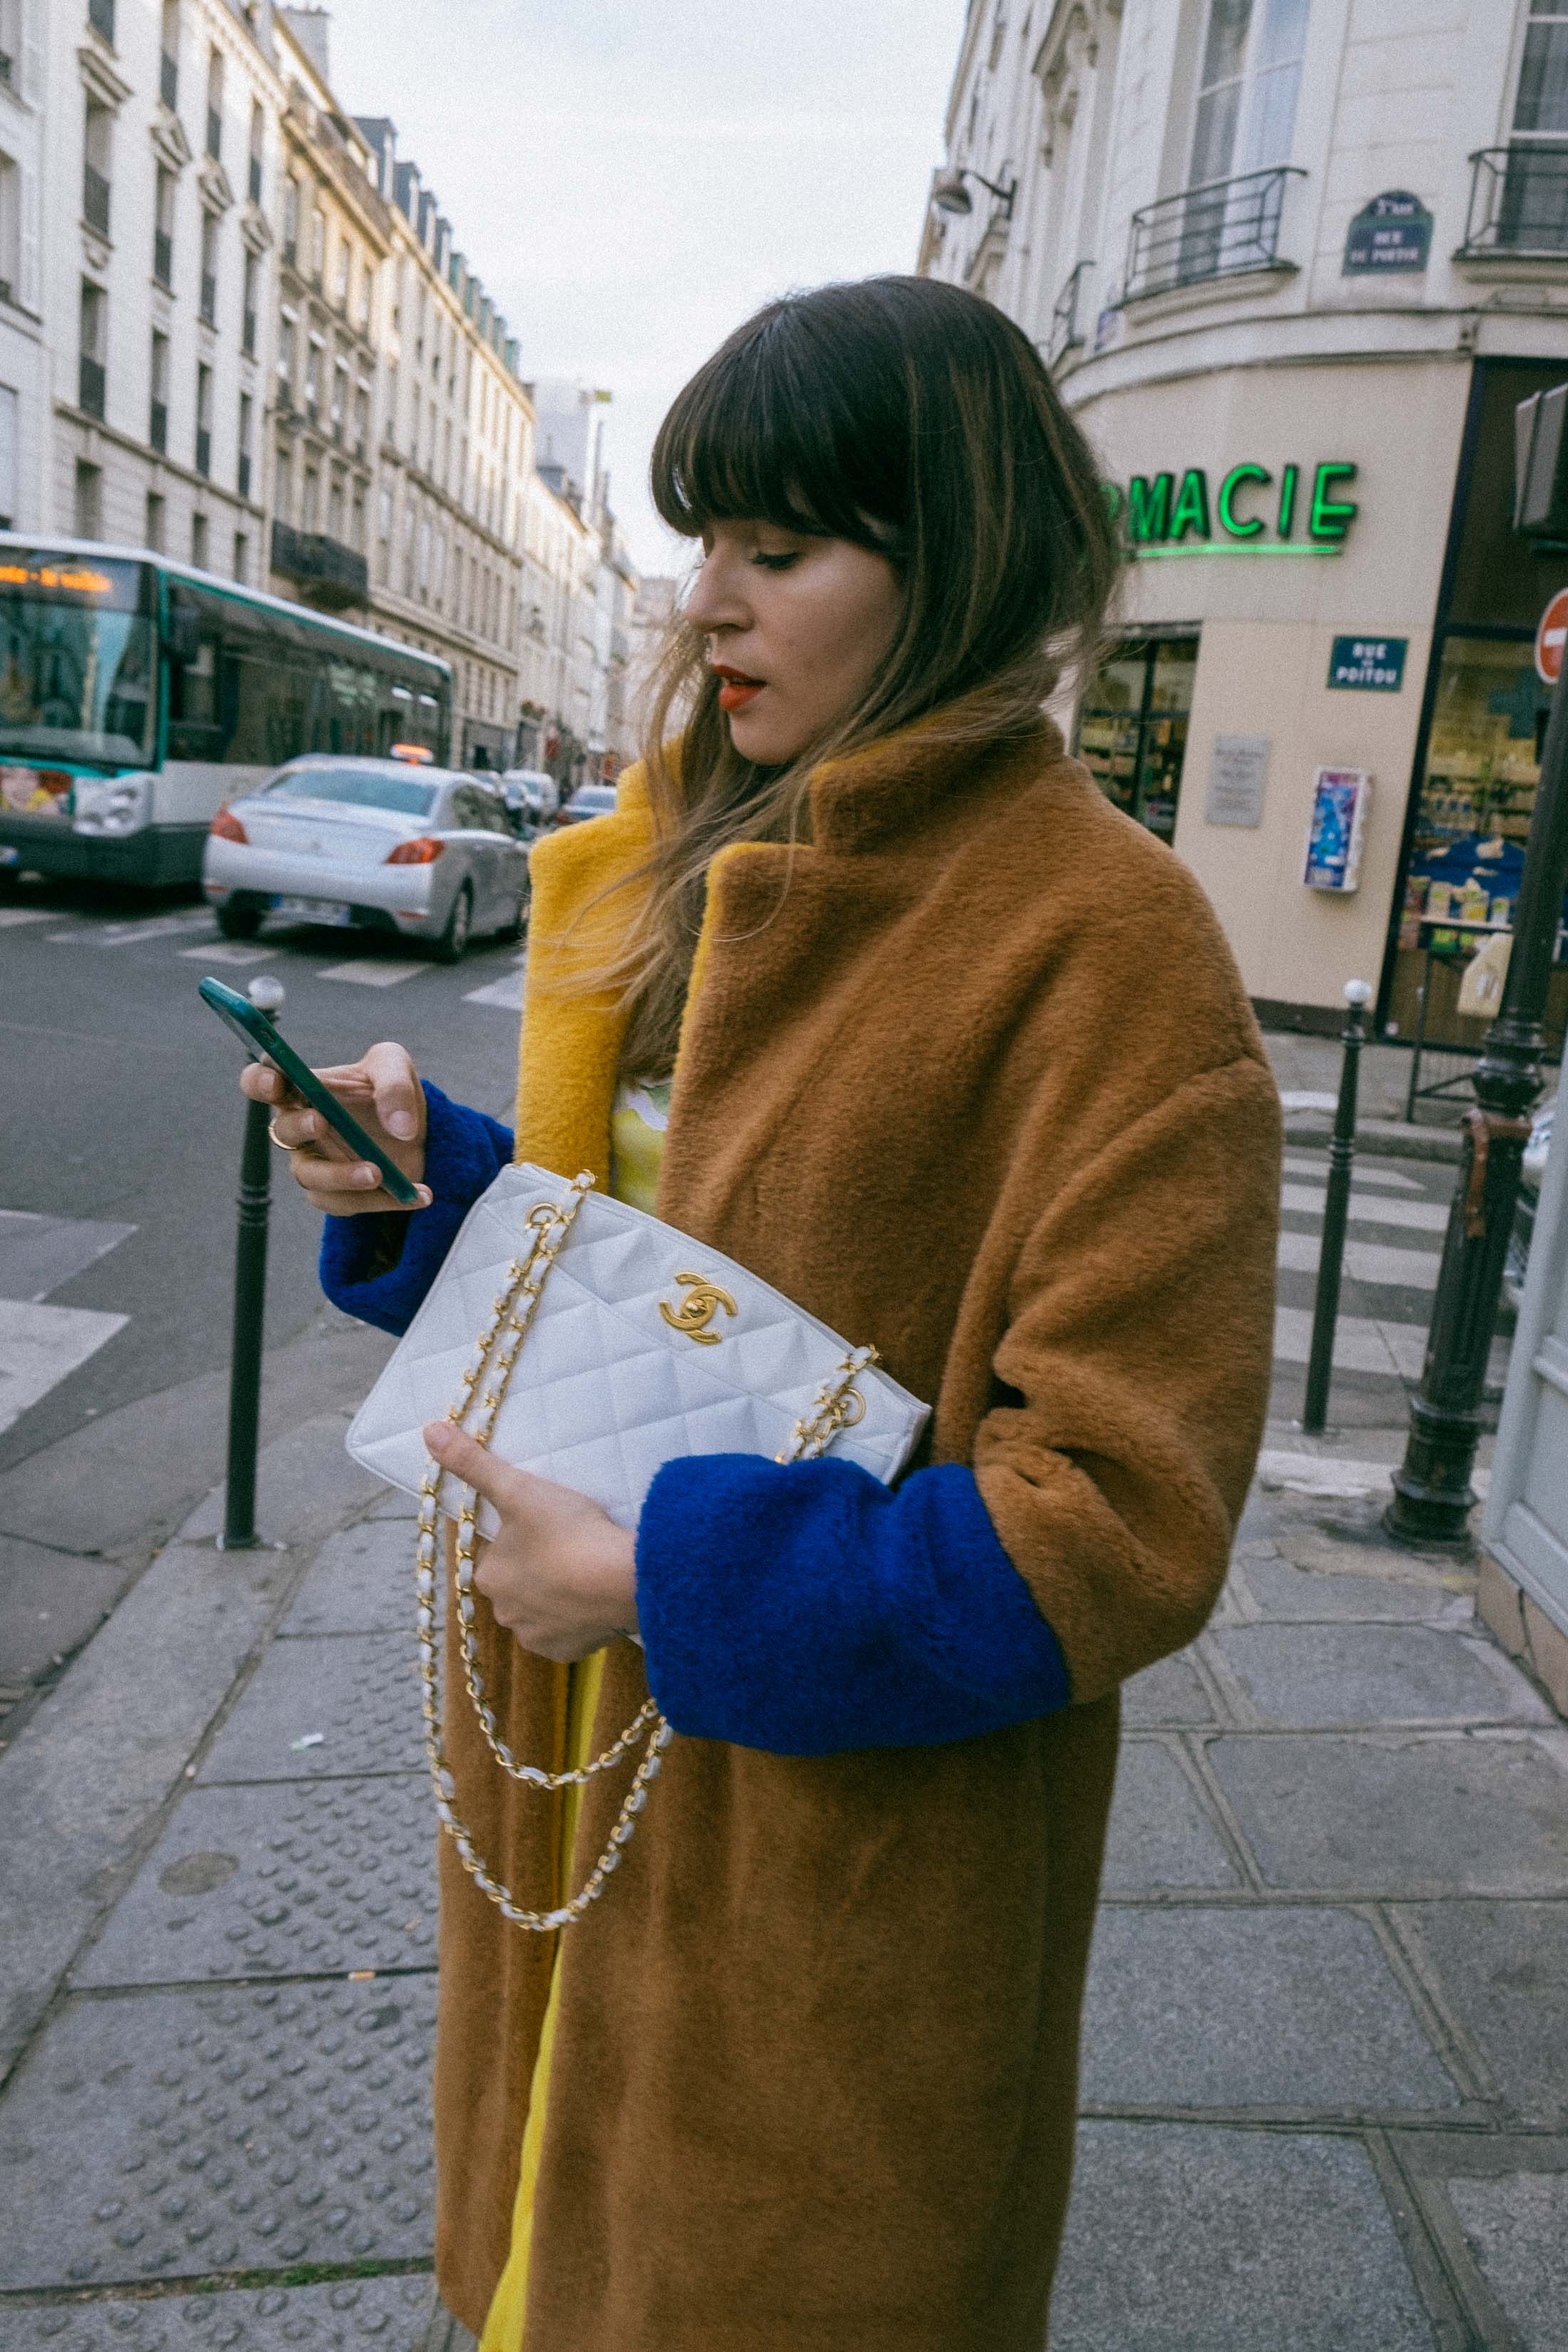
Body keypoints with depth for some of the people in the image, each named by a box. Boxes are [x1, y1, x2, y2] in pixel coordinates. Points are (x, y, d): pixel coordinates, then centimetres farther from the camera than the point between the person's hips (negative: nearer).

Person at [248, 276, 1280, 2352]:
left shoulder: (1100, 934, -20)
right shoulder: (707, 869, 4)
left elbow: (1128, 1516, -22)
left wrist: (675, 1589, -24)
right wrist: (428, 1177, -6)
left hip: (845, 1847, -6)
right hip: (580, 1761, 7)